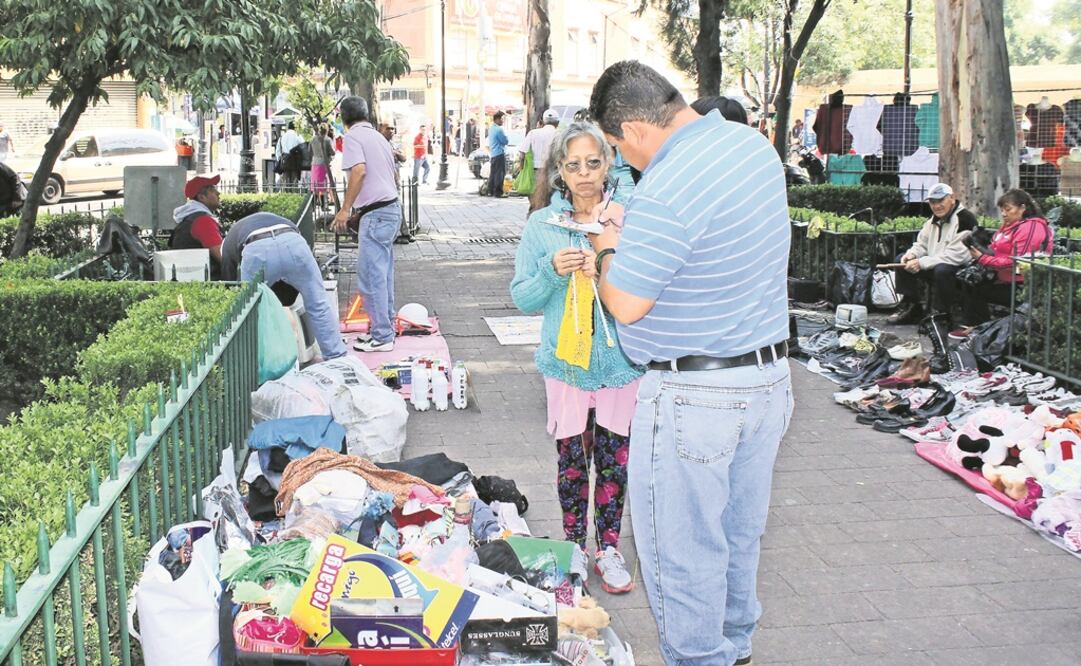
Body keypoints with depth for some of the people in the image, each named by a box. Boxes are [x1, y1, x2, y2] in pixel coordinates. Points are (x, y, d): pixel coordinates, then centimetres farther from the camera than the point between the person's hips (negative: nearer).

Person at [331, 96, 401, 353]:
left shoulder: (353, 136, -7)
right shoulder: (378, 136, 19)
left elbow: (359, 171, -22)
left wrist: (345, 209, -19)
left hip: (375, 213, -9)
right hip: (392, 208, 9)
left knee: (371, 276, -5)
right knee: (383, 274, 16)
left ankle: (381, 337, -3)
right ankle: (385, 327, 23)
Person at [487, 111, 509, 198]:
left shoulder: (491, 129, 13)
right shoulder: (499, 129, -17)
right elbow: (505, 141, -10)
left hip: (492, 154, 9)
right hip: (499, 153, -9)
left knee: (492, 173, 13)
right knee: (499, 174, -7)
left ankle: (490, 191, 16)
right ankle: (498, 192, -8)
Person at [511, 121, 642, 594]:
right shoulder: (542, 225, 0)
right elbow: (522, 298, 1)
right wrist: (552, 272, -17)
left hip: (622, 362, 0)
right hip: (567, 363, 0)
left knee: (614, 461, 10)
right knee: (572, 461, 11)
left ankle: (609, 548, 28)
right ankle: (573, 546, 30)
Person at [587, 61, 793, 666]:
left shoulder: (665, 191, -25)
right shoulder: (755, 145, 4)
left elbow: (625, 305, -20)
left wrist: (610, 249, -1)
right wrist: (633, 229, 17)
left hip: (695, 394, -9)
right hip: (771, 374, 10)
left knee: (681, 546, 6)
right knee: (740, 529, 23)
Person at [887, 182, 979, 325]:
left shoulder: (964, 219, -19)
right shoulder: (935, 219, 12)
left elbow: (955, 256, -27)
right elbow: (922, 244, 17)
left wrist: (921, 263, -25)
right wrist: (912, 254, -8)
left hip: (963, 269, -9)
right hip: (935, 268, 9)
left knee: (942, 270, -40)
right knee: (902, 260, 6)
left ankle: (941, 314, -21)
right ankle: (910, 308, 7)